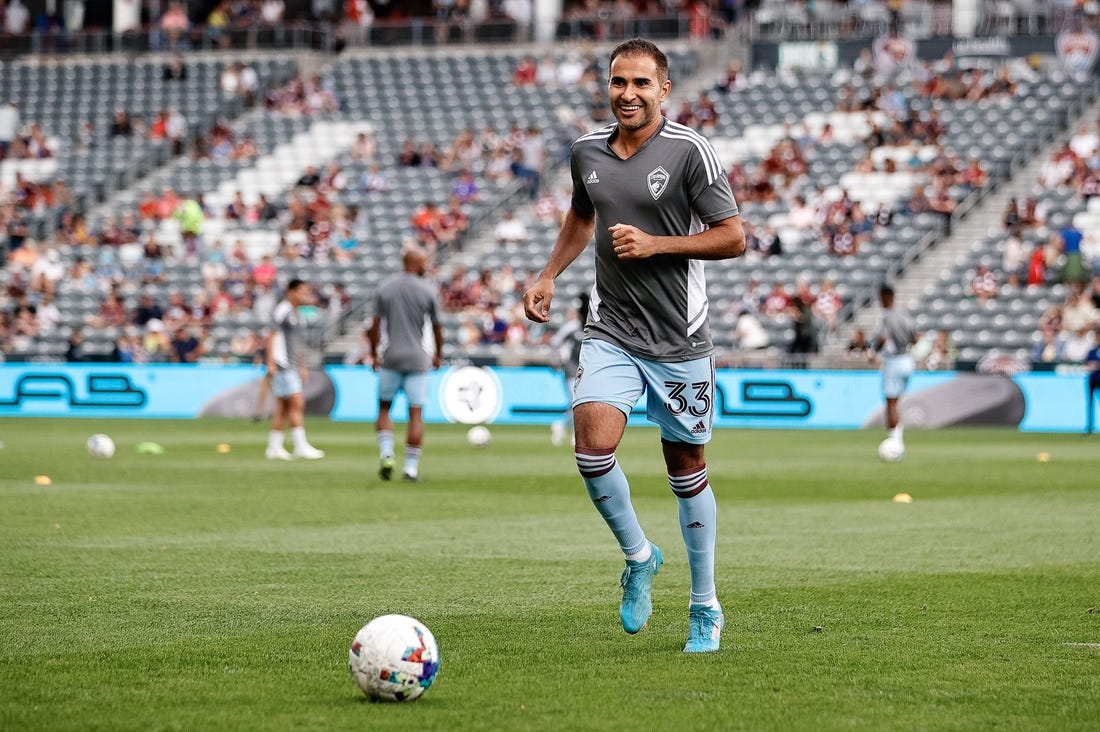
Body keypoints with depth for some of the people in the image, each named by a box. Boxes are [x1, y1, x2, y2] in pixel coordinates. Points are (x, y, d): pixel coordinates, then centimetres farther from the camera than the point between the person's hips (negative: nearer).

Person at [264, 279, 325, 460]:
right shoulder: (282, 311, -11)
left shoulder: (296, 313, 18)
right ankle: (301, 446, -15)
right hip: (282, 366, -10)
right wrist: (270, 363, -19)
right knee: (297, 403, -13)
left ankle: (274, 447, 12)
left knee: (283, 408, 9)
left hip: (292, 366, 10)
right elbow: (270, 337, -14)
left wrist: (302, 366, 27)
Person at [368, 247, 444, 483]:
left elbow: (376, 326, 1)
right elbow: (437, 327, 2)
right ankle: (411, 467, -1)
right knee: (416, 414, 2)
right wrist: (438, 355, 17)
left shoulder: (385, 290, 2)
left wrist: (374, 355, 11)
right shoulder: (428, 292, -2)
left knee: (384, 408, 15)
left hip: (390, 359, 2)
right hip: (417, 360, -2)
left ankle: (386, 453, -4)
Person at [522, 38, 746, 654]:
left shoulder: (690, 151, -9)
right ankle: (639, 557, 9)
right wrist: (549, 275, 16)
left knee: (688, 471, 6)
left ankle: (706, 610, 21)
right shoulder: (587, 151, 6)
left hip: (680, 340, -3)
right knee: (594, 449, -18)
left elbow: (734, 237, -9)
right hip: (611, 332, 3)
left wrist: (656, 244, -17)